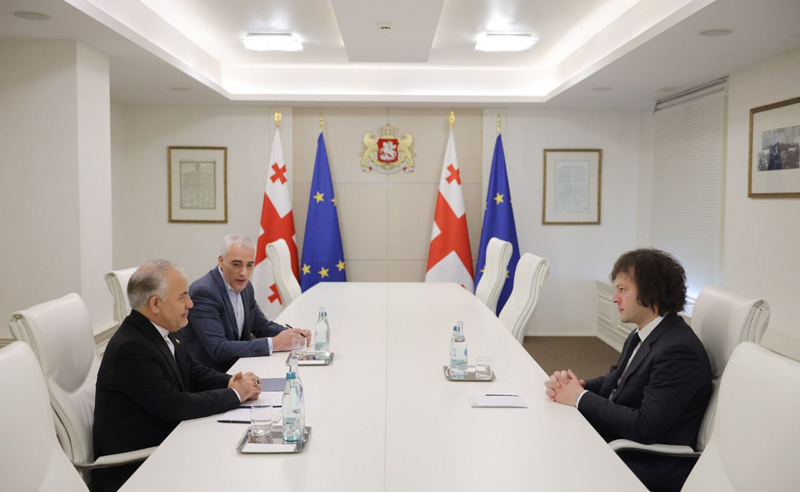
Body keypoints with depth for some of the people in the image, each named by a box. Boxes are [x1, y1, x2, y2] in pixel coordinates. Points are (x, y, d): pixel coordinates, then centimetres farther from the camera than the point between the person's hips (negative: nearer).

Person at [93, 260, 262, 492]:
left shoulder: (164, 330, 0)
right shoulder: (131, 348, -25)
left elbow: (194, 373, 10)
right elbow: (175, 406, -25)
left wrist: (232, 382, -9)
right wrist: (235, 394, -15)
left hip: (163, 443, 7)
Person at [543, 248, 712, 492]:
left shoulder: (678, 351, -24)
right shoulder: (643, 333, 4)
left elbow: (645, 427, -27)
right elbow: (614, 383, 11)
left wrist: (581, 398, -19)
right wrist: (575, 385, -9)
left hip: (650, 464, -8)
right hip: (620, 442, 8)